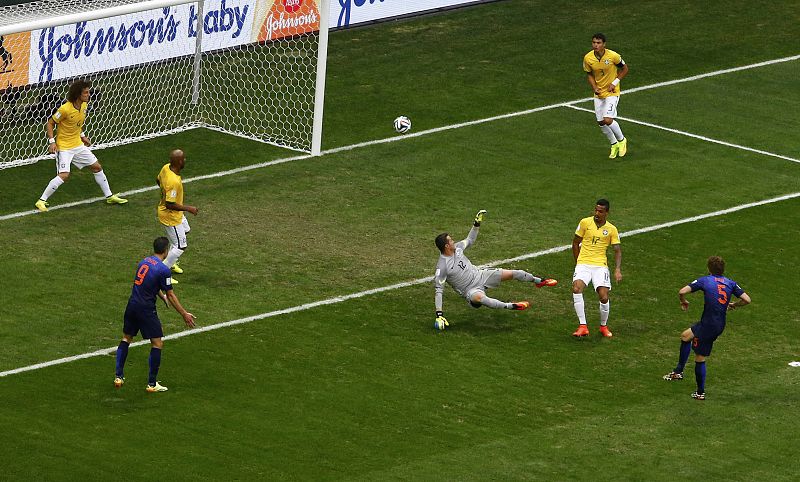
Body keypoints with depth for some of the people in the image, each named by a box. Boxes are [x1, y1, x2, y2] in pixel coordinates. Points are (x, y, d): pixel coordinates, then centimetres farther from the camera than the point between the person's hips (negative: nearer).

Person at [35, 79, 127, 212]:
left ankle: (109, 196, 28)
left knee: (97, 167, 12)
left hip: (78, 145, 8)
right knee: (64, 175, -22)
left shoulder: (84, 105, -1)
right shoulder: (65, 109, -24)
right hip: (64, 146, -8)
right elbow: (50, 123, -14)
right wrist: (52, 141, -21)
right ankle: (41, 201, -12)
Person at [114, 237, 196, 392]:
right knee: (157, 343, 2)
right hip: (146, 309, -7)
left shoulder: (144, 262, 8)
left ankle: (119, 376, 20)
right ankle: (152, 384, 2)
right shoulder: (163, 270, -14)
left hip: (132, 305, 7)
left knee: (126, 338, 21)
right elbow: (170, 295, -10)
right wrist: (184, 314, -3)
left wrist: (162, 296, 39)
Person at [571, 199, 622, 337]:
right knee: (576, 288, -27)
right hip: (583, 264, 0)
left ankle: (603, 326, 15)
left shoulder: (611, 229, 4)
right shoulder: (585, 222, 3)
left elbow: (617, 251, 5)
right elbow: (575, 243, 13)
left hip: (600, 265, 0)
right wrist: (578, 263, 10)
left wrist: (617, 270, -9)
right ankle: (582, 326, -23)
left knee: (604, 297, -14)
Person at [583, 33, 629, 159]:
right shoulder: (588, 58, -11)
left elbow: (625, 69, -3)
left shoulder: (613, 56, -20)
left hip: (612, 92, -4)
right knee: (601, 122, 6)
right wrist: (594, 87, -12)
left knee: (607, 120, -17)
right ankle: (614, 144, 31)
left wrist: (614, 83, -12)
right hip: (598, 93, 4)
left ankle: (621, 140, 12)